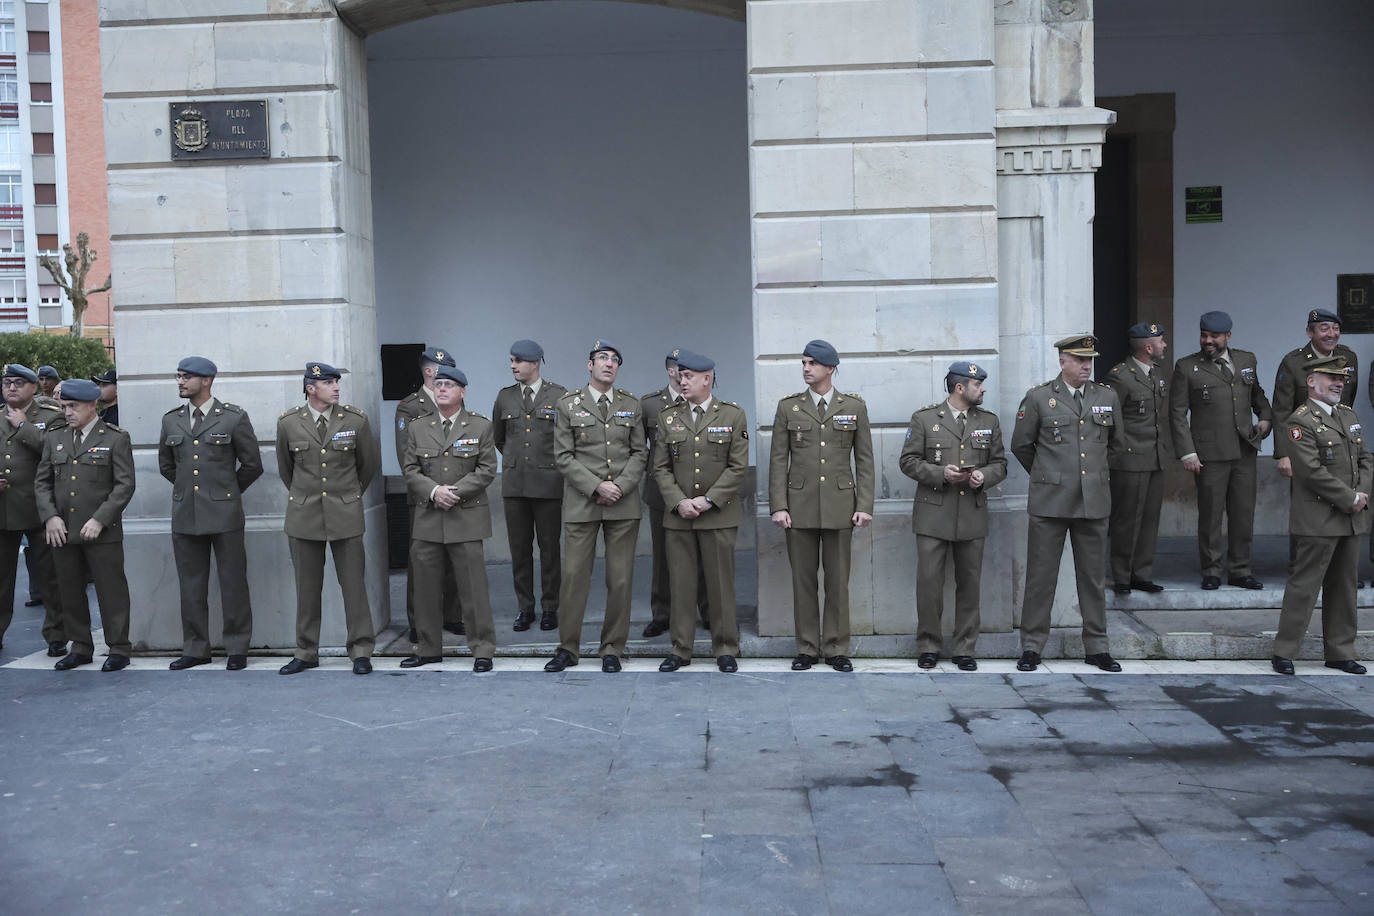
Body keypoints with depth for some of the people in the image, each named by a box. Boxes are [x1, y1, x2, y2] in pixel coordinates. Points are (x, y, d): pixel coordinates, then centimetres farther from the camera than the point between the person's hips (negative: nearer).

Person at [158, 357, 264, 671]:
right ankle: (195, 649, 18)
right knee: (191, 585, 8)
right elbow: (166, 464, 24)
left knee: (233, 583, 1)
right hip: (185, 515, 4)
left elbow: (252, 464, 3)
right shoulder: (171, 420, 10)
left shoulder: (234, 417, -2)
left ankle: (237, 649, 10)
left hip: (224, 514, -4)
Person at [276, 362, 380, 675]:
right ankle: (306, 653, 18)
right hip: (304, 514, 1)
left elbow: (370, 462, 12)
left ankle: (361, 652, 10)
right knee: (307, 586, 7)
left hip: (345, 512, -1)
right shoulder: (288, 423, -1)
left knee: (353, 583, 1)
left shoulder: (356, 420, -3)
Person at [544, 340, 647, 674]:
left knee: (620, 580, 3)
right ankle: (568, 648, 13)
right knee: (573, 576, -1)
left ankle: (612, 649, 15)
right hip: (581, 504, -2)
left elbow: (639, 453, 8)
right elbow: (563, 456, -1)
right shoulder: (568, 405, 4)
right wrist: (596, 486, -12)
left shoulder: (631, 405, 10)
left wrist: (620, 487, -8)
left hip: (623, 506, 2)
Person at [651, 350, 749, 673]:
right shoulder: (668, 418, 9)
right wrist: (679, 502, -8)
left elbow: (738, 467, -3)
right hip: (678, 515, 2)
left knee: (721, 583, 3)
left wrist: (708, 500, -12)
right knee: (681, 583, 5)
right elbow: (660, 468, 7)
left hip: (719, 515, -2)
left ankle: (726, 650, 14)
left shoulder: (733, 416, 2)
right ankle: (680, 650, 15)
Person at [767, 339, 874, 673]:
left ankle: (837, 649, 14)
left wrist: (864, 505, -2)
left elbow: (864, 460, 5)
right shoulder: (788, 407, 5)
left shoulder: (854, 407, 6)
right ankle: (807, 649, 15)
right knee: (803, 580, 5)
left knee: (838, 580, 4)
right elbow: (778, 460, 3)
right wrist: (778, 506, -5)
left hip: (840, 506, 0)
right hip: (800, 506, 0)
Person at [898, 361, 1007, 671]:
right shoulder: (924, 418, 1)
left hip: (972, 515, 3)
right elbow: (908, 461, 0)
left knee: (969, 584, 6)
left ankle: (965, 649, 17)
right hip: (934, 514, -3)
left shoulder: (989, 421, 11)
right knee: (929, 582, -3)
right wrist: (940, 473, -15)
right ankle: (928, 646, 11)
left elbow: (1000, 464, 13)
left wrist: (984, 476, -9)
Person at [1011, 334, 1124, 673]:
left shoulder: (1107, 397, 8)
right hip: (1049, 502, -3)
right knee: (1040, 576, 2)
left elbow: (1114, 443, 22)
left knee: (1094, 577, 9)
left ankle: (1096, 647, 19)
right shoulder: (1038, 398, -1)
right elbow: (1021, 445, 7)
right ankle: (1032, 647, 11)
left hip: (1094, 502, 3)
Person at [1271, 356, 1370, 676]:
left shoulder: (1349, 416, 16)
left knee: (1343, 587, 12)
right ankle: (1284, 652, 3)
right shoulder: (1300, 421, -11)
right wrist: (1350, 498, -14)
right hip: (1318, 520, -8)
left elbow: (1366, 460, 15)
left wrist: (1363, 493, -2)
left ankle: (1340, 652, 21)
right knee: (1304, 584, -5)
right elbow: (1312, 472, -18)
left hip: (1352, 519, 8)